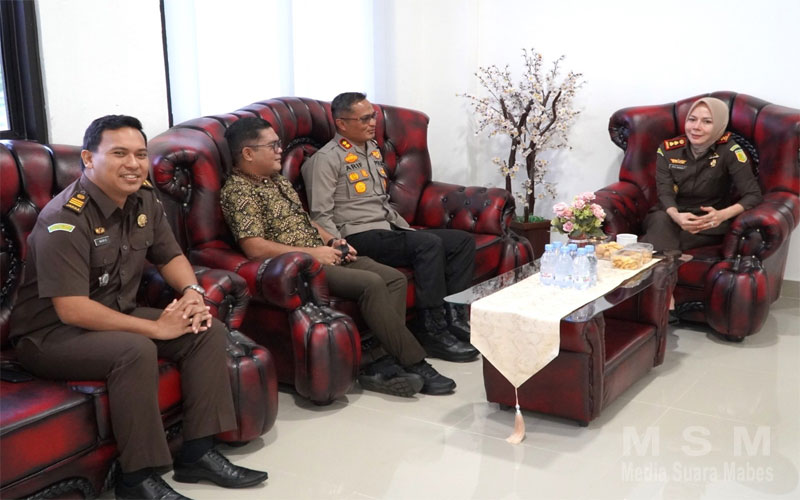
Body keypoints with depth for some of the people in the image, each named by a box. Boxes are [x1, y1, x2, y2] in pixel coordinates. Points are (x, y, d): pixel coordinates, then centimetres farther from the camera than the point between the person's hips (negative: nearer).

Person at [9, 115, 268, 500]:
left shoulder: (143, 199, 0)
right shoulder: (65, 220, -24)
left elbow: (170, 256, 13)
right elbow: (72, 310, -29)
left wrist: (192, 291, -10)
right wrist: (157, 327, -27)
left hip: (117, 316, 8)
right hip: (50, 333, -8)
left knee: (208, 330, -8)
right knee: (136, 350, -35)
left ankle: (198, 453, -3)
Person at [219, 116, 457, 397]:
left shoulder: (278, 181, 19)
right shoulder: (237, 191, -10)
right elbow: (255, 247, -21)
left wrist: (332, 241, 8)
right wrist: (312, 253, -18)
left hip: (320, 255, 10)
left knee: (395, 278, -6)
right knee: (371, 283, -26)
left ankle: (384, 365, -15)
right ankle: (415, 365, -17)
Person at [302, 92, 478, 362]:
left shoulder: (373, 149, 20)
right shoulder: (327, 159, -6)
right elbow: (321, 216, -13)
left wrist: (409, 230, 15)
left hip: (391, 230, 9)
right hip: (360, 237, -9)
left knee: (463, 241, -4)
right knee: (429, 244, -30)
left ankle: (453, 316, -9)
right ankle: (432, 331, -24)